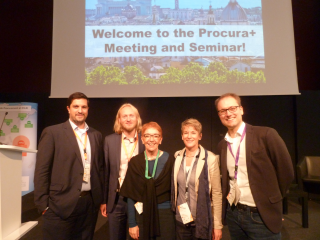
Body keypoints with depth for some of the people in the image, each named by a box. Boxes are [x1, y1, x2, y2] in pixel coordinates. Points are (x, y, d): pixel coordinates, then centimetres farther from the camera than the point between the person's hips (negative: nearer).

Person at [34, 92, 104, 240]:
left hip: (90, 203, 4)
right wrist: (43, 204, -8)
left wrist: (101, 199, 9)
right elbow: (41, 171, -6)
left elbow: (100, 168, 11)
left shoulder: (96, 135, 9)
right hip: (61, 204, -4)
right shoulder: (52, 132, -4)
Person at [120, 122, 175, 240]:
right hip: (142, 215, 2)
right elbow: (130, 196, 0)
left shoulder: (169, 160, -7)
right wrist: (132, 223, -1)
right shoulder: (135, 162, -3)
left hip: (165, 214, -1)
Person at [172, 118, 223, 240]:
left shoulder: (210, 159, -11)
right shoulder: (177, 157, 0)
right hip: (180, 220, 3)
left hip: (201, 221, -3)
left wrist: (217, 225, -7)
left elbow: (217, 194, -8)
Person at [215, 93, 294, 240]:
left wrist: (271, 199, 2)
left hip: (262, 216, -4)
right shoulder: (222, 144, 3)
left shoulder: (265, 134, -12)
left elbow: (286, 171, -6)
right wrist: (228, 196, 2)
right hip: (233, 214, 5)